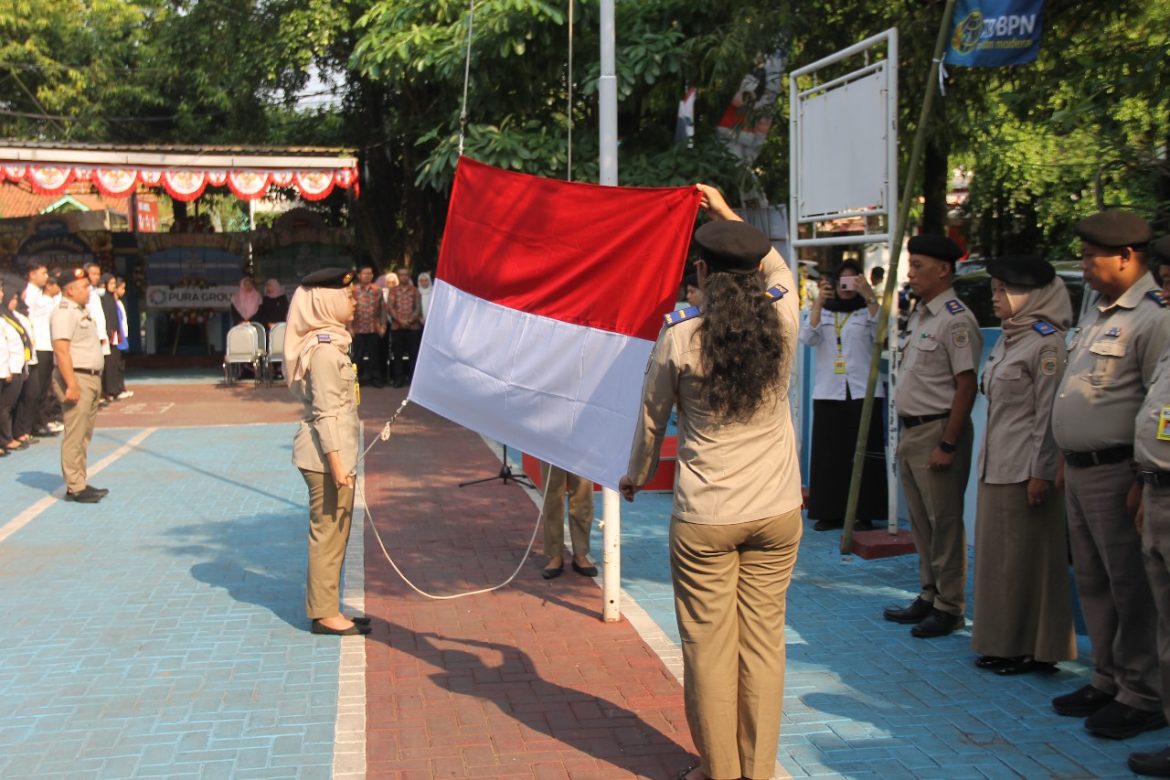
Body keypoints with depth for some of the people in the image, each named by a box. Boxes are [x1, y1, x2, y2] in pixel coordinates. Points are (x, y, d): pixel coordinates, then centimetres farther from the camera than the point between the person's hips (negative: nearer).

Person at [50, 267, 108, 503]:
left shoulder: (82, 311, 18)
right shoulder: (64, 313, -13)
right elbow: (61, 350, -21)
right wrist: (71, 385, -26)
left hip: (91, 378, 10)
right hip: (76, 378, -10)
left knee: (84, 435, 13)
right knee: (75, 435, -8)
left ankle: (80, 483, 19)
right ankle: (75, 488, -6)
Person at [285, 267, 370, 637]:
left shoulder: (329, 343, 13)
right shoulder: (324, 350, -17)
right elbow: (326, 414, -20)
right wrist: (337, 465, -21)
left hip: (333, 453, 10)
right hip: (326, 454, -10)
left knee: (333, 532, 15)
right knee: (328, 531, -2)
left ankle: (326, 608, 23)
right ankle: (325, 613, 7)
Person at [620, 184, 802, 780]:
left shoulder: (679, 337, -10)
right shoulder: (783, 322, -4)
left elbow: (652, 417, 3)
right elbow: (781, 273, 21)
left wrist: (636, 476, 21)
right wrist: (729, 215, 30)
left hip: (704, 517, -3)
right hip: (777, 512, 3)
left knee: (709, 647, 9)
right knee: (764, 641, 12)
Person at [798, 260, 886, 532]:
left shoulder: (866, 312, 10)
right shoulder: (821, 313, 16)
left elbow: (882, 330, -11)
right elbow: (807, 337, -3)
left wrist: (869, 295, -17)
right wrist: (820, 300, -12)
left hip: (862, 392, -2)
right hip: (828, 393, 2)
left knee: (863, 453, -5)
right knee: (828, 453, 1)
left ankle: (864, 514, 0)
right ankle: (830, 512, 8)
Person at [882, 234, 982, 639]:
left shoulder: (956, 320, -14)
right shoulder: (918, 316, 15)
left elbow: (966, 385, -18)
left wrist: (948, 444, -19)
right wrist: (907, 434, 16)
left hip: (938, 431, -9)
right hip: (910, 431, 10)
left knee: (944, 522, -2)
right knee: (920, 521, 16)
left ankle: (949, 606, 7)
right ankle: (929, 595, 26)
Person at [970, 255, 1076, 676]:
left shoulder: (1046, 343, -12)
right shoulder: (1007, 340, 15)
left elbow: (1049, 413, -16)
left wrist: (1040, 472, -18)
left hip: (1025, 470, -9)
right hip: (997, 467, 9)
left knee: (1025, 557, -1)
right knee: (998, 555, 12)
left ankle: (1032, 649, 9)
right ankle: (1003, 643, 21)